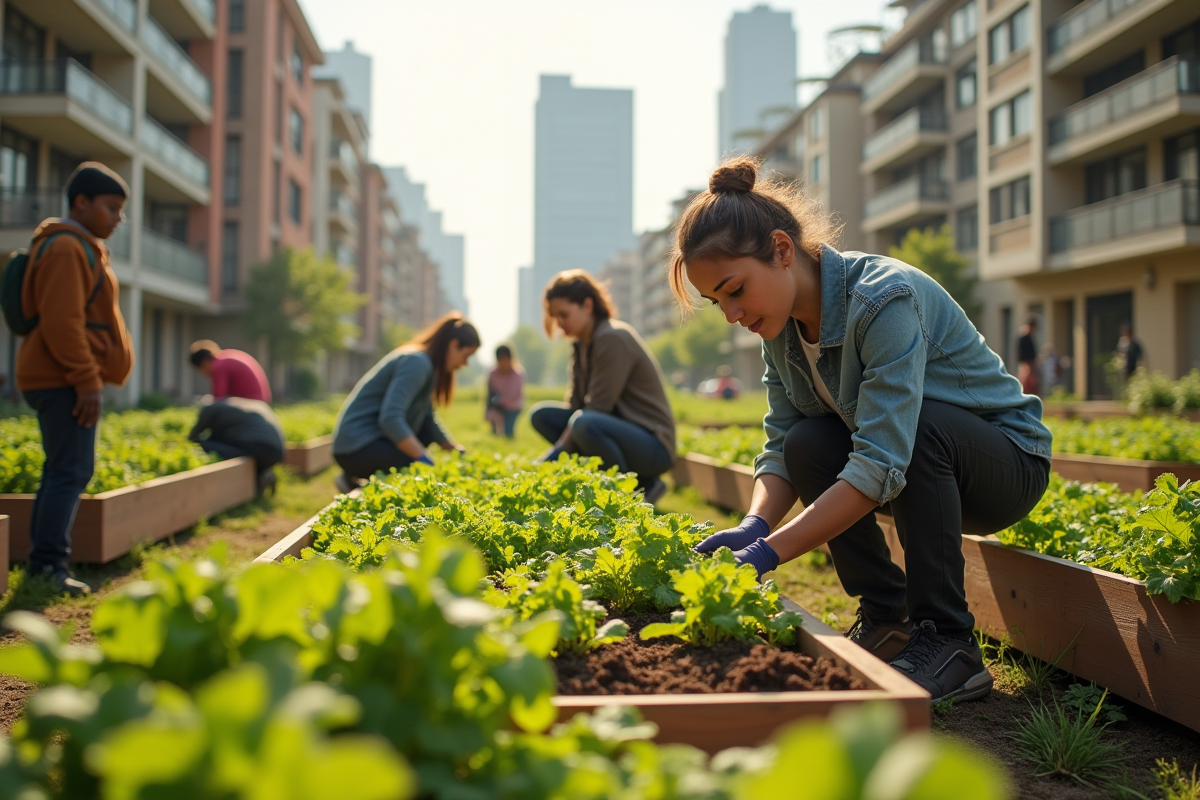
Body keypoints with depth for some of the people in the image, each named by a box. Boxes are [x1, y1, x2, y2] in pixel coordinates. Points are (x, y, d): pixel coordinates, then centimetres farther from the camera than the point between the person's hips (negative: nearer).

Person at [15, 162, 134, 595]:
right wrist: (88, 382, -21)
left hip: (63, 382, 11)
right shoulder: (66, 249, -12)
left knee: (61, 471, 10)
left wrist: (89, 380, 21)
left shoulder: (80, 249, 21)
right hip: (64, 382, -11)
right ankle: (50, 565, -9)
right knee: (72, 471, -11)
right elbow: (62, 323, -20)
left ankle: (42, 565, 14)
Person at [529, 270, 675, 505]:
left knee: (585, 424, -36)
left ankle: (640, 489, -11)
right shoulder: (582, 345, 10)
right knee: (541, 414, 5)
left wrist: (553, 456, -19)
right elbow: (575, 404, 6)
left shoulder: (613, 338, -18)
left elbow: (597, 409, -21)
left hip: (653, 446, -9)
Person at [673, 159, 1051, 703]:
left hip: (1007, 460, -6)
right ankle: (886, 618, -2)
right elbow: (778, 449, -6)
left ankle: (947, 643, -22)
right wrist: (754, 525, -27)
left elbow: (881, 465, -37)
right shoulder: (782, 327, -6)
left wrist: (768, 552, -39)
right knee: (807, 444, -18)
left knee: (919, 425, -35)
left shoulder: (885, 298, -31)